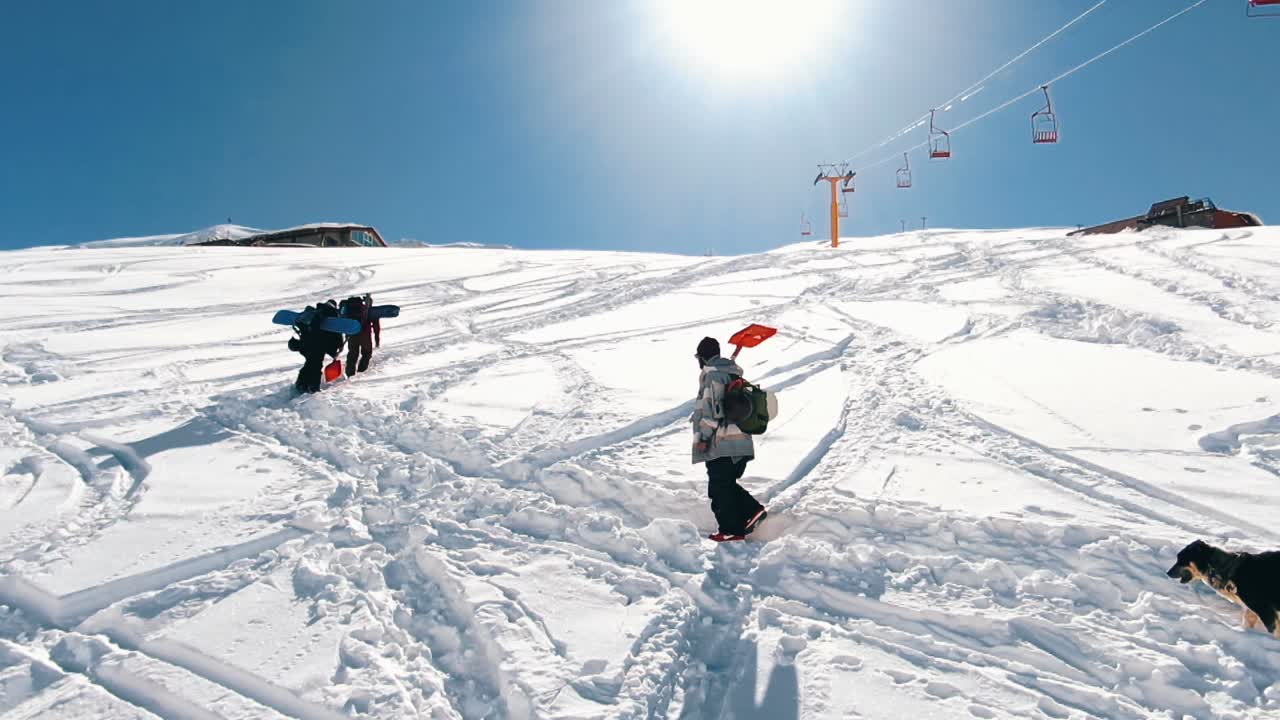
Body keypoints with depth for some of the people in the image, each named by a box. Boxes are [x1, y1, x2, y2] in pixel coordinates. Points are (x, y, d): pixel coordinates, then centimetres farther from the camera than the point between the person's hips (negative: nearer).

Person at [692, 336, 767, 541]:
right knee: (727, 484, 20)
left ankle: (731, 529, 4)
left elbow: (711, 407, -19)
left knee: (719, 487, 1)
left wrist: (702, 436, -15)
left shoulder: (712, 374, -11)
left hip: (721, 444, -9)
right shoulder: (735, 373, 16)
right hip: (742, 443, 9)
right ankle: (753, 510, 9)